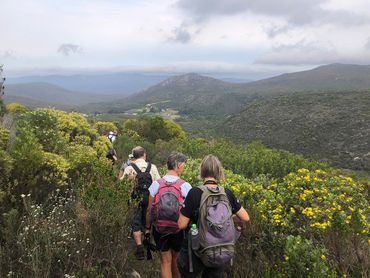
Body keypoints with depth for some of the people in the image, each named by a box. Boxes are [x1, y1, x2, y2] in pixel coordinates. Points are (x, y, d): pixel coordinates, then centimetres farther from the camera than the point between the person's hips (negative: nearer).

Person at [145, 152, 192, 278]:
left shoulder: (156, 184, -8)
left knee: (165, 262, 12)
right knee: (176, 261, 18)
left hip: (160, 229, 1)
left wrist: (147, 227, 11)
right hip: (179, 229, -1)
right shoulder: (185, 186, -13)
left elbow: (149, 209, -2)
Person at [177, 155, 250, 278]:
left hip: (196, 252, -3)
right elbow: (245, 218, 3)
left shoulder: (195, 193, -18)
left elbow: (181, 225, -14)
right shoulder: (227, 193, -6)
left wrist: (182, 211, 6)